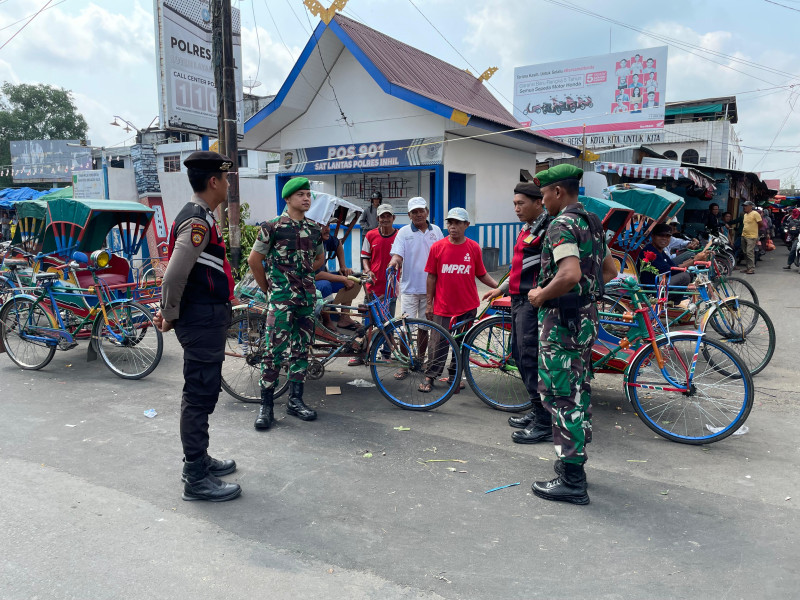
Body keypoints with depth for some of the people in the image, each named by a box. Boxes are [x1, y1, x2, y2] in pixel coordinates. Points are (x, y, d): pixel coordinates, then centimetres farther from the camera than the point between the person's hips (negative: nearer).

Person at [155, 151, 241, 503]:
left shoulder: (197, 216, 15)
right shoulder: (198, 221, -18)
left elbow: (178, 272, 19)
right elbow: (174, 276, -25)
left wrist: (167, 311, 16)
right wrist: (170, 315, -11)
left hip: (207, 319, 10)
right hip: (203, 322, -10)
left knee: (202, 394, 19)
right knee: (199, 397, -2)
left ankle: (198, 460, 33)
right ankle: (196, 480, 8)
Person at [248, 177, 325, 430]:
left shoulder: (314, 228, 10)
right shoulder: (273, 226, -5)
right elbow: (254, 260, -1)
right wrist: (268, 288, 4)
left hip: (306, 296, 5)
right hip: (281, 298, -5)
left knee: (301, 350, 9)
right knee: (274, 351, -8)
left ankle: (295, 400, 20)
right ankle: (266, 406, 2)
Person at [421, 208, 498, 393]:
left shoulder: (474, 248, 0)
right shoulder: (437, 247, -2)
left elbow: (481, 274, 8)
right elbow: (431, 276, 2)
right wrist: (429, 303, 2)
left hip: (467, 307, 1)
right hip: (443, 307, -1)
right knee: (438, 344, 5)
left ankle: (454, 376, 26)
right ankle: (430, 376, 21)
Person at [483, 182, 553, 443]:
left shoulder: (548, 228, -12)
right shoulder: (527, 228, 19)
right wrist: (501, 289, 29)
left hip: (534, 302, -10)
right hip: (519, 300, 11)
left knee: (531, 358, -10)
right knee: (519, 354, 15)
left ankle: (544, 424, -2)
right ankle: (536, 411, 27)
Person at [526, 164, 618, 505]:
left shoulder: (561, 226, -17)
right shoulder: (591, 224, 13)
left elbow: (570, 274, -32)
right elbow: (610, 270, 22)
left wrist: (541, 295, -17)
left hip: (561, 320, -10)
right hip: (586, 315, 10)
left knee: (560, 395, -5)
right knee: (578, 390, 17)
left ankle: (571, 482, 1)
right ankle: (574, 464, 31)